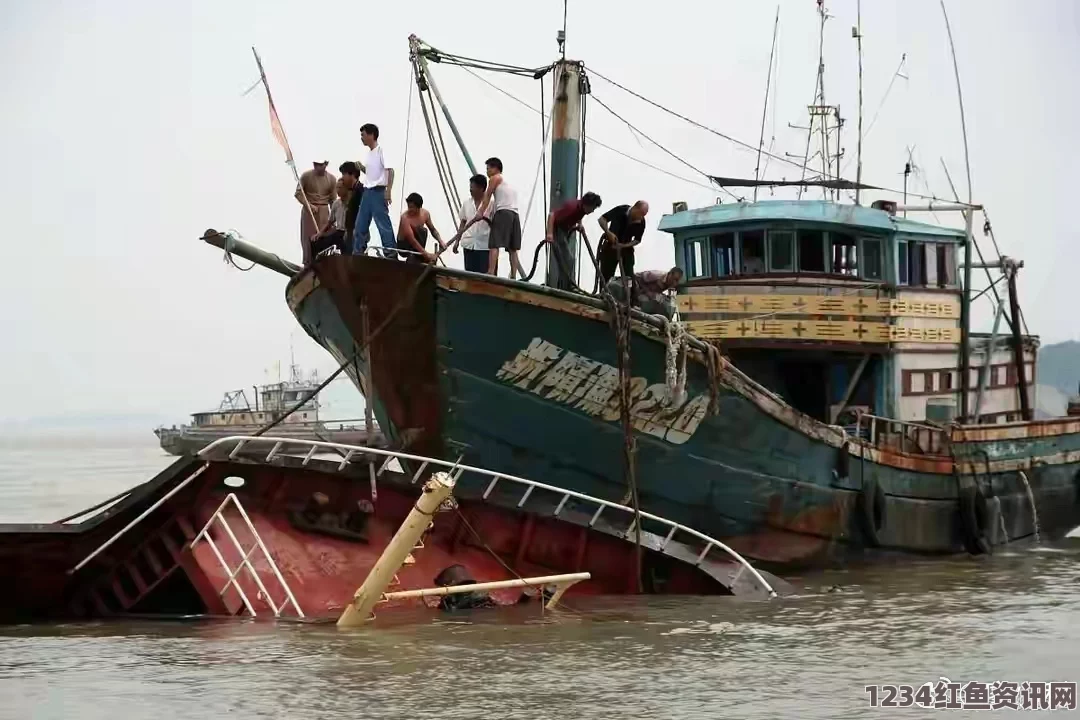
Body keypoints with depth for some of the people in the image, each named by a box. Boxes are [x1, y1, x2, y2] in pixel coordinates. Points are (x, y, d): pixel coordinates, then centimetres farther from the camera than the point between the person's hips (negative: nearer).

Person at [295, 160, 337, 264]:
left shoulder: (332, 179, 0)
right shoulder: (306, 176, -5)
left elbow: (333, 200, 5)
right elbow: (298, 193, -4)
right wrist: (309, 205, -17)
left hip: (324, 212, 1)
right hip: (308, 210, -1)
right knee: (308, 238, -2)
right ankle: (308, 264, 0)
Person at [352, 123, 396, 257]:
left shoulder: (381, 150, -11)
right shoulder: (369, 152, 15)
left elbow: (390, 170, -17)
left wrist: (388, 191, -24)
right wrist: (362, 168, 7)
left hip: (378, 191, -9)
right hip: (368, 191, 9)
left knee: (383, 224, -9)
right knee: (360, 224, 10)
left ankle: (391, 253, -7)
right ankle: (357, 252, 17)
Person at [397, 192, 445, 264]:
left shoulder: (425, 213, -7)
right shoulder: (405, 218, -27)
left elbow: (433, 230, 8)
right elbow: (412, 240, -33)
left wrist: (440, 241, -12)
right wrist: (426, 254, -38)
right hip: (404, 245, -6)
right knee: (422, 231, -30)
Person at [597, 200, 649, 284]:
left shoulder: (641, 222, -14)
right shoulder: (620, 211, -21)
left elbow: (637, 240, -3)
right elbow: (602, 219, -16)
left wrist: (624, 245, -20)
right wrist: (608, 232, -32)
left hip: (626, 249, 2)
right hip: (609, 247, -2)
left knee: (628, 277, -7)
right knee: (606, 277, 0)